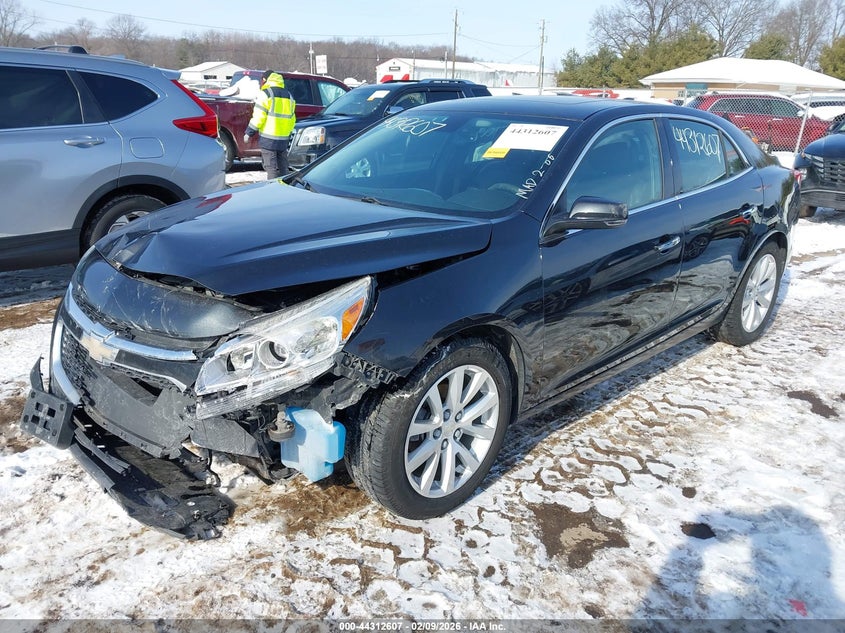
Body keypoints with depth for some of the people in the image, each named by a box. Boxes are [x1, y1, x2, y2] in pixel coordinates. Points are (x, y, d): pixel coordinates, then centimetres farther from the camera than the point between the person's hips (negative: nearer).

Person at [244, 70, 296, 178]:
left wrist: (249, 133, -4)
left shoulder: (266, 93, -6)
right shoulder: (288, 95, 15)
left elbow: (258, 116, -11)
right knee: (283, 168, 13)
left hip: (268, 138, -6)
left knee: (271, 167, -6)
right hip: (283, 139, 6)